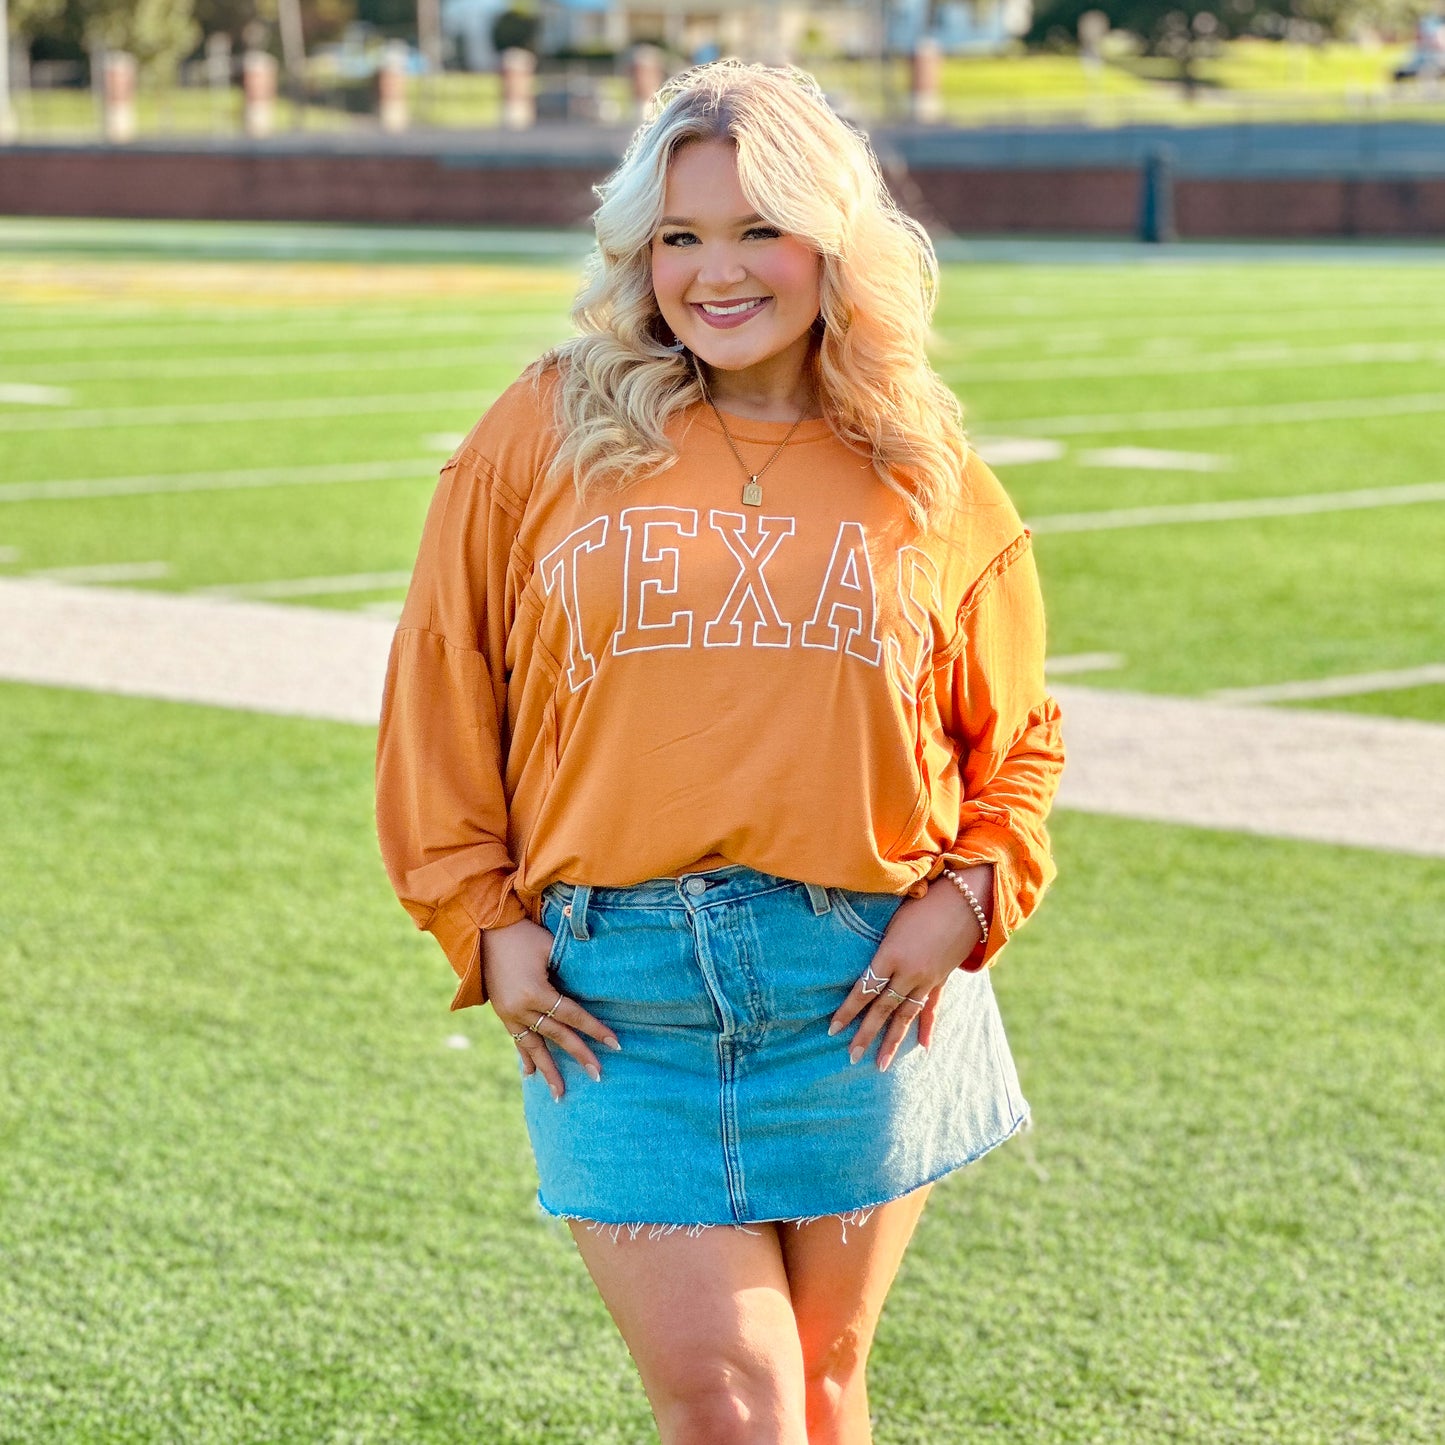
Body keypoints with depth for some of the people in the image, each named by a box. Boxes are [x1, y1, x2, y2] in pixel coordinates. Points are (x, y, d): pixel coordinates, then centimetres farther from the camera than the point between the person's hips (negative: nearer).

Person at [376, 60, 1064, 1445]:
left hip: (864, 983, 1)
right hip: (614, 989, -1)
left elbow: (1014, 733, 15)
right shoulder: (546, 434, 2)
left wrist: (970, 893, -1)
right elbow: (439, 691, 8)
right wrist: (481, 916, 1)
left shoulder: (925, 474, 6)